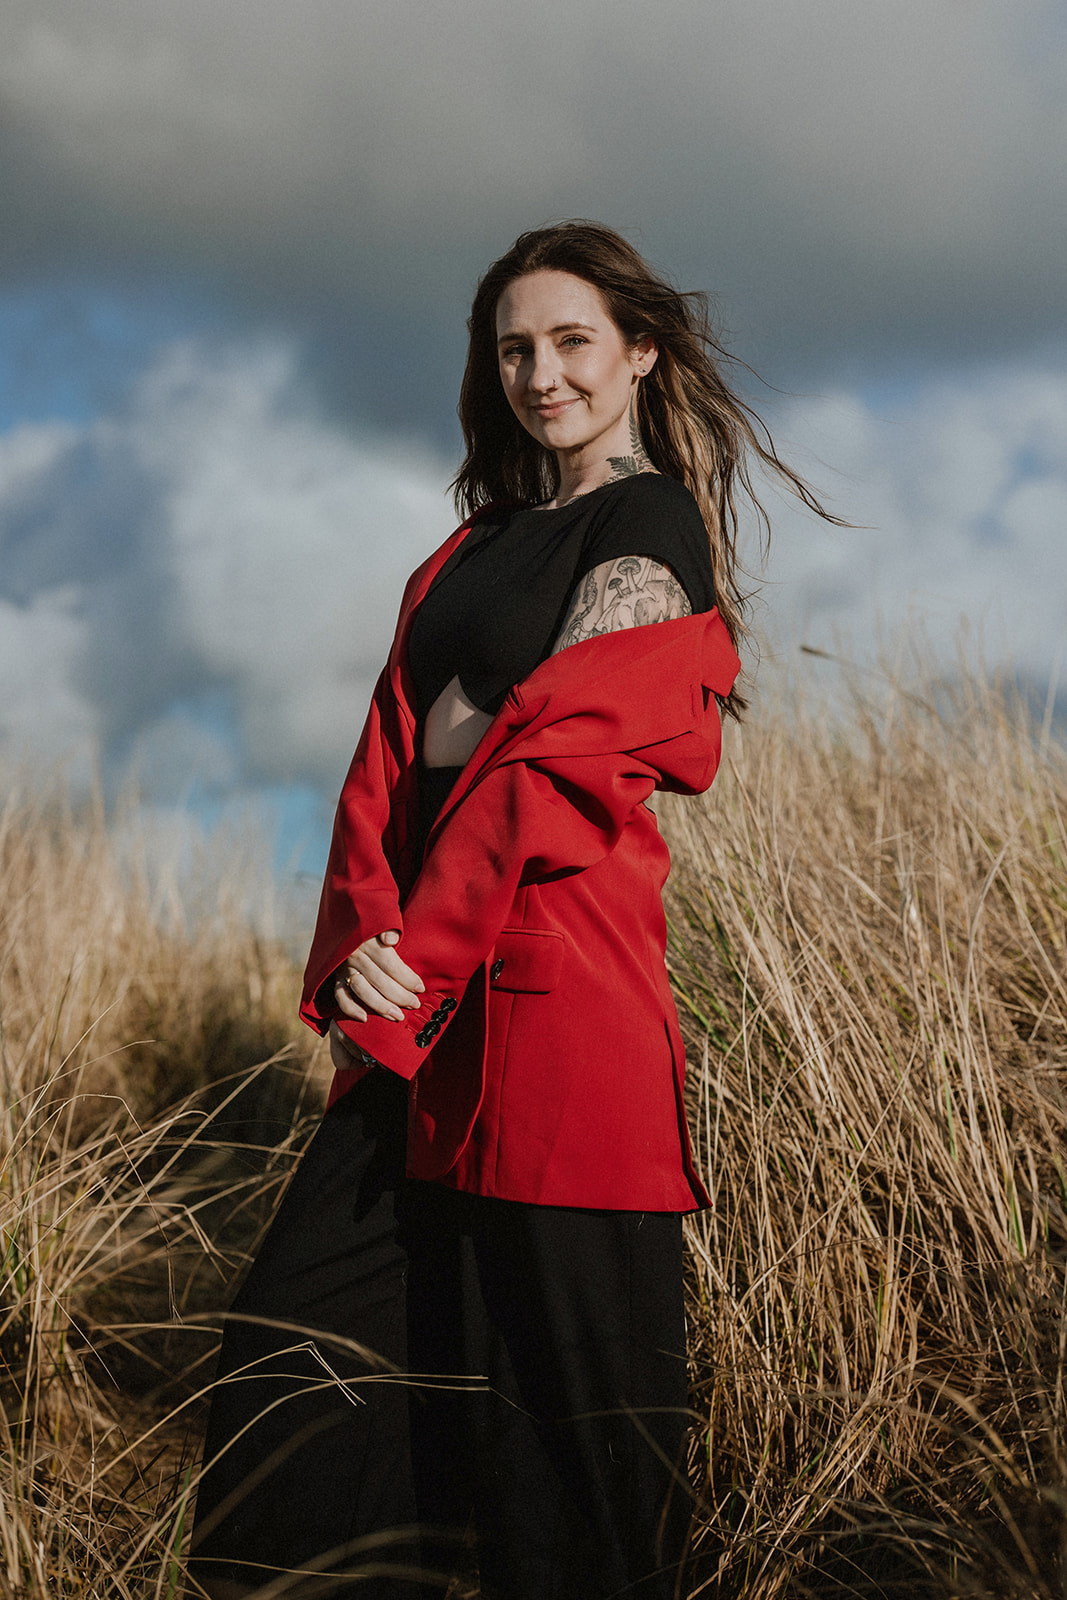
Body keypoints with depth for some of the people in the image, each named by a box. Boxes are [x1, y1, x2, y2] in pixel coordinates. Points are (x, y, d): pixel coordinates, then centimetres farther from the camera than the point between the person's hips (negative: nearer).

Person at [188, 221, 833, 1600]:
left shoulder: (648, 527, -4)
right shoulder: (482, 545, 20)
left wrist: (411, 965, -15)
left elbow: (553, 760, -13)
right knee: (305, 1330, 9)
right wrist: (359, 944, -5)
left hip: (549, 993, -8)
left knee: (558, 1368, 0)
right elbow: (395, 746, 11)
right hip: (420, 997, 8)